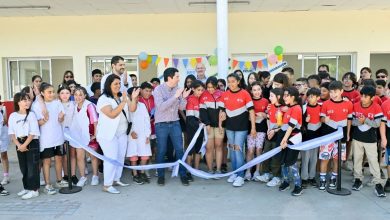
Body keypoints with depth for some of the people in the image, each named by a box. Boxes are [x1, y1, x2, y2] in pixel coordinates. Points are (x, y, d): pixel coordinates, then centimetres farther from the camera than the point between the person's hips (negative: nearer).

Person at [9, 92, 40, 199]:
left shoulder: (31, 115, -7)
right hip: (20, 144, 4)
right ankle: (27, 187, 26)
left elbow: (33, 133, -10)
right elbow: (12, 133, 3)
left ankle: (34, 189, 4)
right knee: (23, 167, 13)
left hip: (32, 143, -4)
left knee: (32, 167, -2)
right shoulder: (13, 116, 3)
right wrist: (19, 145, -8)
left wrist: (24, 145, -14)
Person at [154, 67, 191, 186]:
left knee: (179, 149, 4)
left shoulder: (177, 89, 2)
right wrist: (175, 96, -24)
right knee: (161, 151, 6)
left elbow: (181, 107, 4)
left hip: (175, 123, 4)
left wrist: (184, 97, -15)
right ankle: (161, 175, 20)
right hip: (161, 124, -3)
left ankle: (183, 174, 16)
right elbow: (161, 107, -21)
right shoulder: (158, 89, -10)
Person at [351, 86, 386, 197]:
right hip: (357, 138, 3)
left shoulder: (377, 107, -12)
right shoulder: (355, 106, -4)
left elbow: (377, 124, -14)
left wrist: (366, 120, -26)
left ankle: (378, 183, 6)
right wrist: (359, 121, -22)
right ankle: (358, 179, 24)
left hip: (370, 139, -3)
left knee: (373, 161, -1)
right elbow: (352, 121, -2)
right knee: (357, 159, 11)